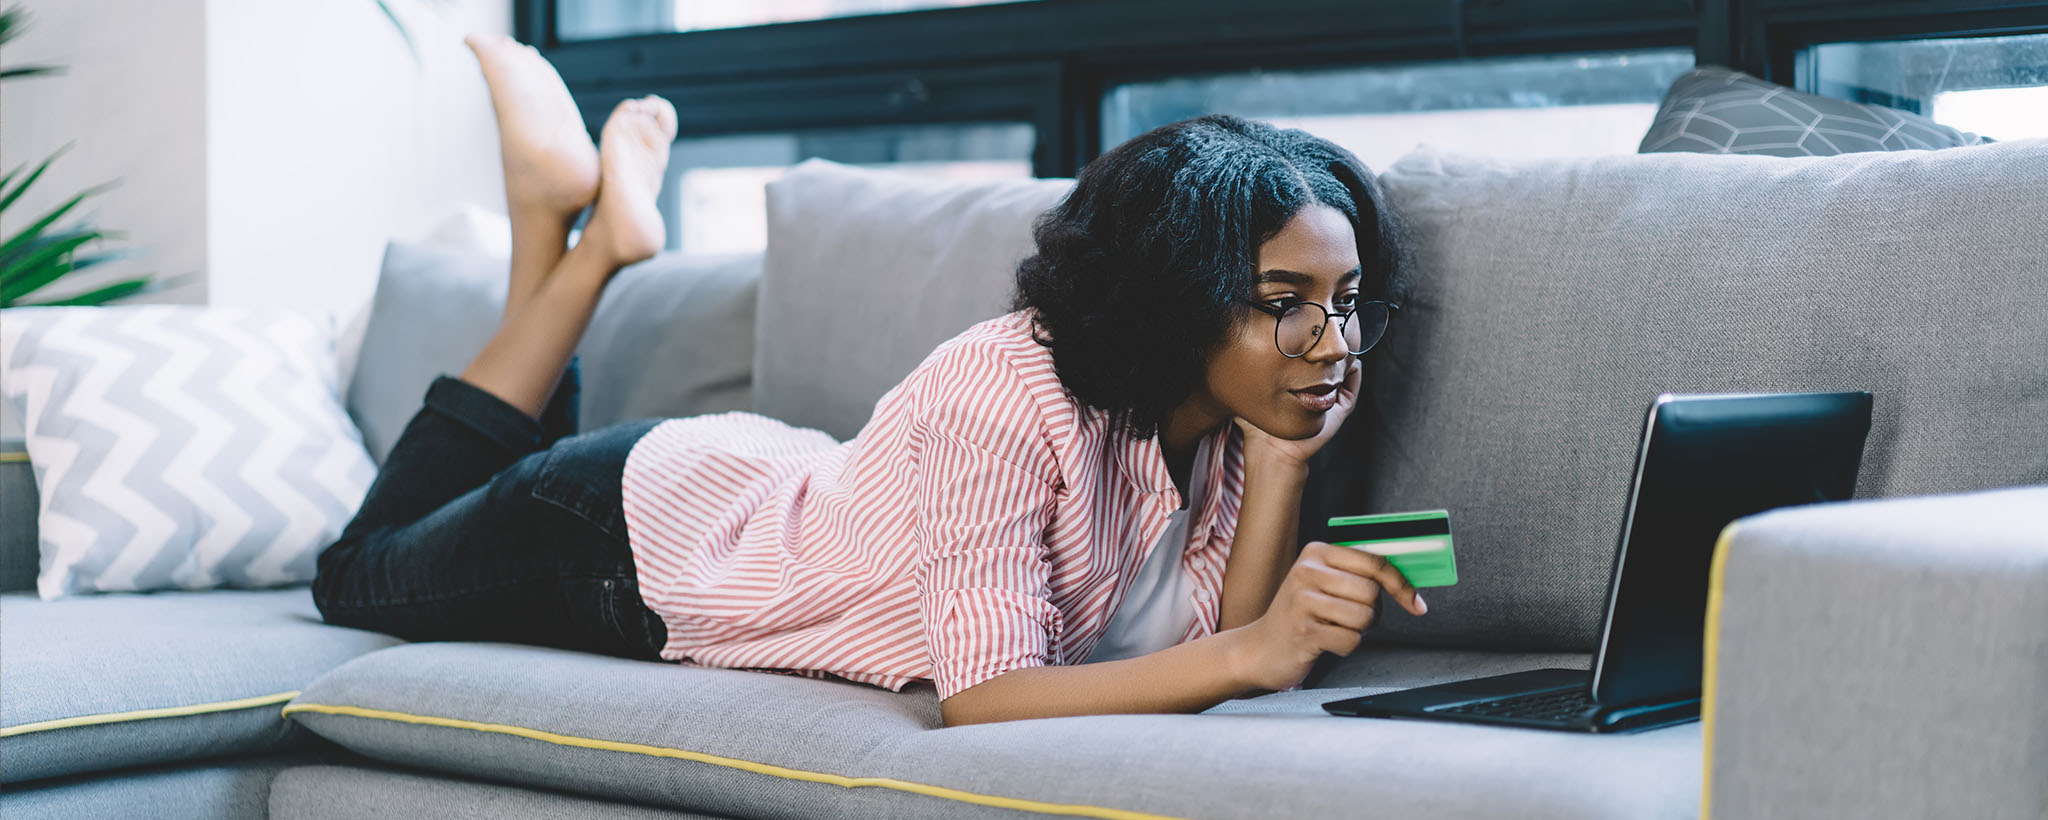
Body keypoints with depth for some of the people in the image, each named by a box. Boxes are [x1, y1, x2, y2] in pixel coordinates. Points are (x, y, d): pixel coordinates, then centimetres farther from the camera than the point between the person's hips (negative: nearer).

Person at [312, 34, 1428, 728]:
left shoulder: (1222, 415, -18)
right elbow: (979, 698, -45)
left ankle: (593, 222, 29)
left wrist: (1279, 466, -34)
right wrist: (1251, 652, -55)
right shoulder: (1011, 395, -42)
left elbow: (1206, 641, -22)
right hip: (638, 527, -6)